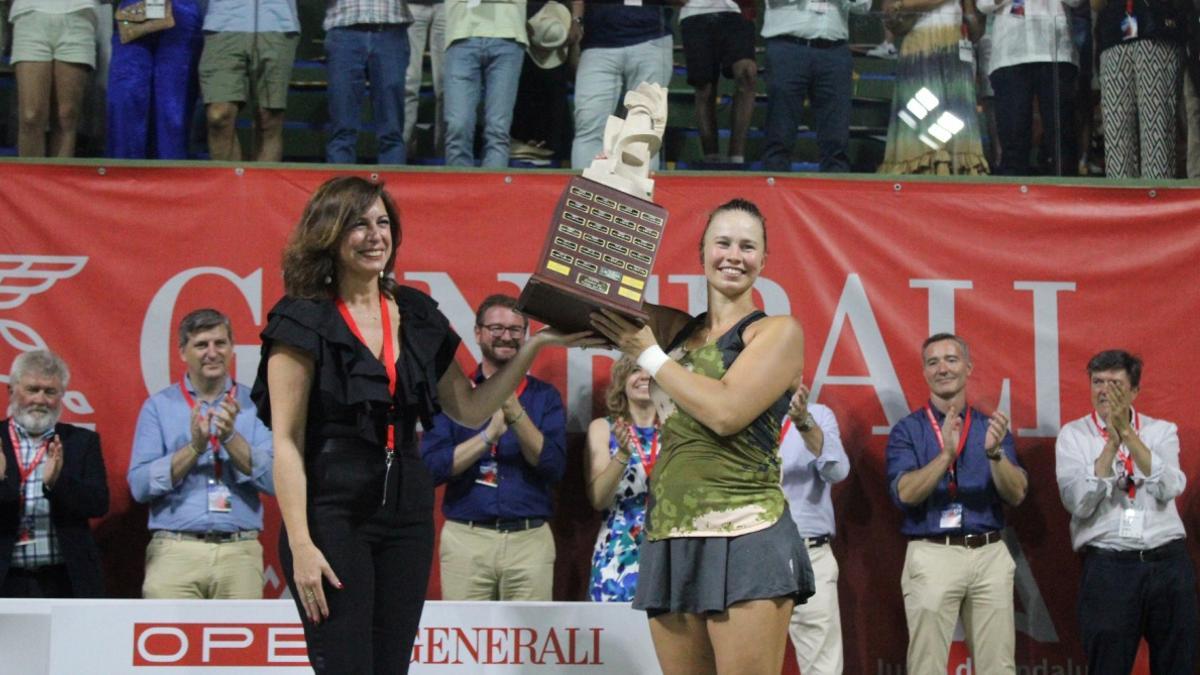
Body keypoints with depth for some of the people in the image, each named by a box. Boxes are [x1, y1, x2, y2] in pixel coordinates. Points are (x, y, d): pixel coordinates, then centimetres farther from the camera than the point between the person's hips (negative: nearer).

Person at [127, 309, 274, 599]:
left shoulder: (253, 405, 10)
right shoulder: (158, 407, 9)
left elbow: (274, 480, -1)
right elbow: (139, 486, -1)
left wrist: (231, 438, -12)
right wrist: (194, 447, -11)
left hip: (239, 552, 1)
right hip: (175, 551, -1)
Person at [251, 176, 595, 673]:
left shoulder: (416, 316, 13)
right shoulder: (304, 321, -4)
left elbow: (472, 408, 15)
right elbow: (286, 441, -8)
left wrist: (534, 345, 5)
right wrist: (300, 544, -16)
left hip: (406, 517, 6)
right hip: (332, 515, -6)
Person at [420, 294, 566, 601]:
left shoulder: (544, 395, 9)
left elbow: (554, 467, -3)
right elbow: (432, 467, -3)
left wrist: (516, 414, -14)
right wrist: (489, 434, -14)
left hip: (530, 540, 0)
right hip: (465, 538, 0)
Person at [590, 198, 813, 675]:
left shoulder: (778, 332, 1)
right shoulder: (676, 328, 16)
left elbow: (726, 411, -12)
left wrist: (649, 355, -4)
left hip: (744, 543, -6)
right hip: (671, 544, 6)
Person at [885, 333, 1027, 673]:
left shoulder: (991, 427, 12)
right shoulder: (907, 431, 4)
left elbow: (1016, 494, 1)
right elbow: (904, 493, -10)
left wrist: (995, 453, -18)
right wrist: (946, 455, -23)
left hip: (991, 556, 3)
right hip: (932, 556, -3)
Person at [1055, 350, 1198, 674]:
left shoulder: (1162, 431, 8)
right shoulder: (1073, 435, 4)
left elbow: (1168, 488, -10)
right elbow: (1078, 503, -9)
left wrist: (1128, 433, -13)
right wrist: (1111, 443, -14)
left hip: (1169, 563, 2)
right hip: (1107, 566, -2)